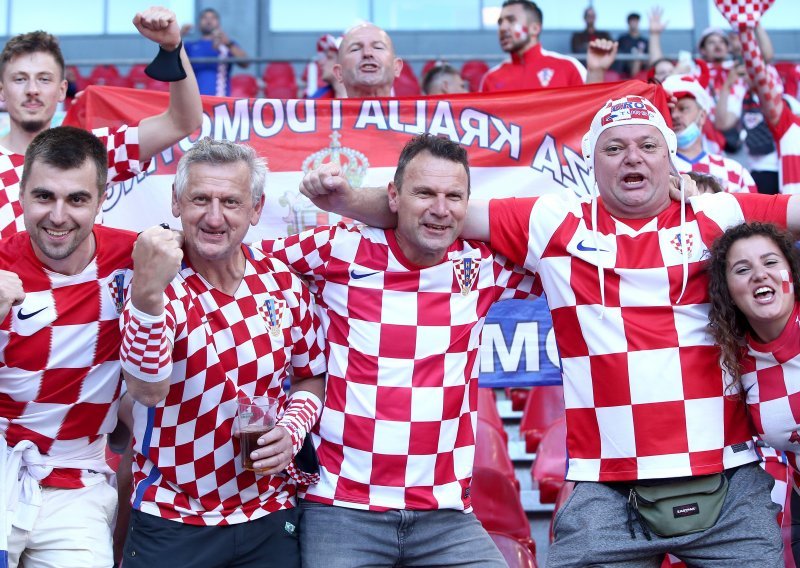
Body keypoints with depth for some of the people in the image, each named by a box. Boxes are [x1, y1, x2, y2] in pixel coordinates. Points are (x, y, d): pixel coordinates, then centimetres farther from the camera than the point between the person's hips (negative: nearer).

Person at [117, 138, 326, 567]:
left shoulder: (283, 282, -2)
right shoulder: (159, 285, -13)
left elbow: (311, 376, 12)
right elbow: (147, 391, -29)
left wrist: (293, 431, -8)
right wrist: (147, 296, -43)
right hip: (170, 522, -3)